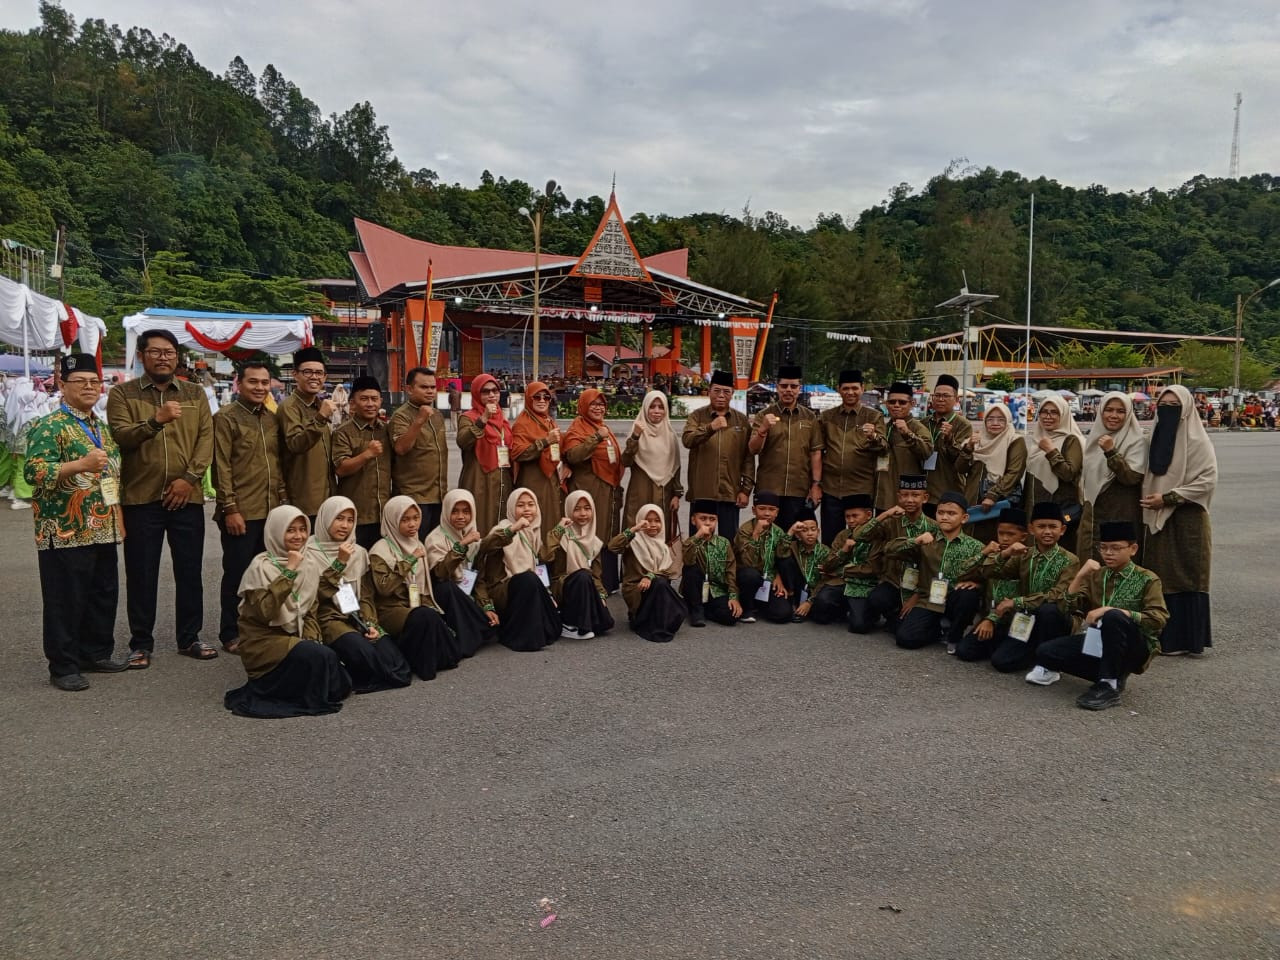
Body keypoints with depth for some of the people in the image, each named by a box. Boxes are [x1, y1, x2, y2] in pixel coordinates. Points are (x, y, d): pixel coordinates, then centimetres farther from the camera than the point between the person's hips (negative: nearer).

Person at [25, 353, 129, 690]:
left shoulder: (103, 428, 16)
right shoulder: (49, 427, -9)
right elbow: (33, 471, -20)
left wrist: (118, 517, 18)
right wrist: (81, 465, -31)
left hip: (103, 531, 8)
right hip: (66, 533, -8)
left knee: (104, 595, 14)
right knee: (66, 602, 0)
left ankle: (96, 653, 28)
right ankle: (63, 667, 10)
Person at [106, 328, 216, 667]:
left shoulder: (195, 394, 11)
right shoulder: (122, 394, 3)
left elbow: (206, 438, 2)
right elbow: (120, 437, -10)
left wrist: (190, 477, -9)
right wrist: (156, 420, -25)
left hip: (187, 497, 2)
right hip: (141, 498, -2)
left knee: (190, 571, 8)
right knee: (141, 574, 5)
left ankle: (189, 638, 21)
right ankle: (141, 643, 17)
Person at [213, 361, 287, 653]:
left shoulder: (272, 419, 14)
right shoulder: (226, 418, -6)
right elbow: (221, 467, -10)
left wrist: (282, 500, 12)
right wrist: (230, 509, -14)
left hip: (271, 512, 6)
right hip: (241, 512, -6)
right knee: (237, 574, 2)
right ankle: (231, 634, 14)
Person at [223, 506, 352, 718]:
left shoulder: (309, 568, 7)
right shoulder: (261, 566, -12)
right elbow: (264, 612, -26)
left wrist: (311, 640, -7)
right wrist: (288, 572, -26)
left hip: (293, 639, 7)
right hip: (263, 642, -7)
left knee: (340, 685, -9)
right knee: (322, 656, -31)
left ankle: (273, 686, 6)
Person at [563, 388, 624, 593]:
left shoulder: (604, 428, 18)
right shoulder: (577, 428, -6)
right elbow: (572, 455, -23)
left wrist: (617, 487, 26)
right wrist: (596, 437, -29)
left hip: (609, 491, 8)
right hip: (589, 491, -8)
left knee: (608, 536, 11)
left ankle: (608, 582, 18)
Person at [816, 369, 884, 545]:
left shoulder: (874, 416, 4)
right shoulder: (826, 417, 10)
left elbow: (882, 447, -7)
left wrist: (873, 437, -29)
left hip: (861, 489, -2)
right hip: (831, 488, 2)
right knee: (829, 540, 6)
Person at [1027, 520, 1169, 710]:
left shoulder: (1147, 580, -6)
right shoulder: (1096, 575, 7)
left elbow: (1159, 619, -20)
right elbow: (1071, 606, -1)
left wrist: (1110, 610, -28)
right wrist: (1080, 575, -15)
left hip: (1135, 648, -5)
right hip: (1101, 643, 5)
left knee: (1113, 617, -36)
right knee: (1045, 652, -14)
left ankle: (1110, 684, -23)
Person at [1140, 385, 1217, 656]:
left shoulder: (1197, 440, -6)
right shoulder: (1156, 437, 13)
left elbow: (1208, 480, -13)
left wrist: (1168, 498, -15)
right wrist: (1149, 498, 4)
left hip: (1187, 519, -5)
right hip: (1157, 518, 6)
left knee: (1186, 577, -1)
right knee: (1160, 578, 5)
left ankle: (1187, 638, 6)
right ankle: (1162, 636, 12)